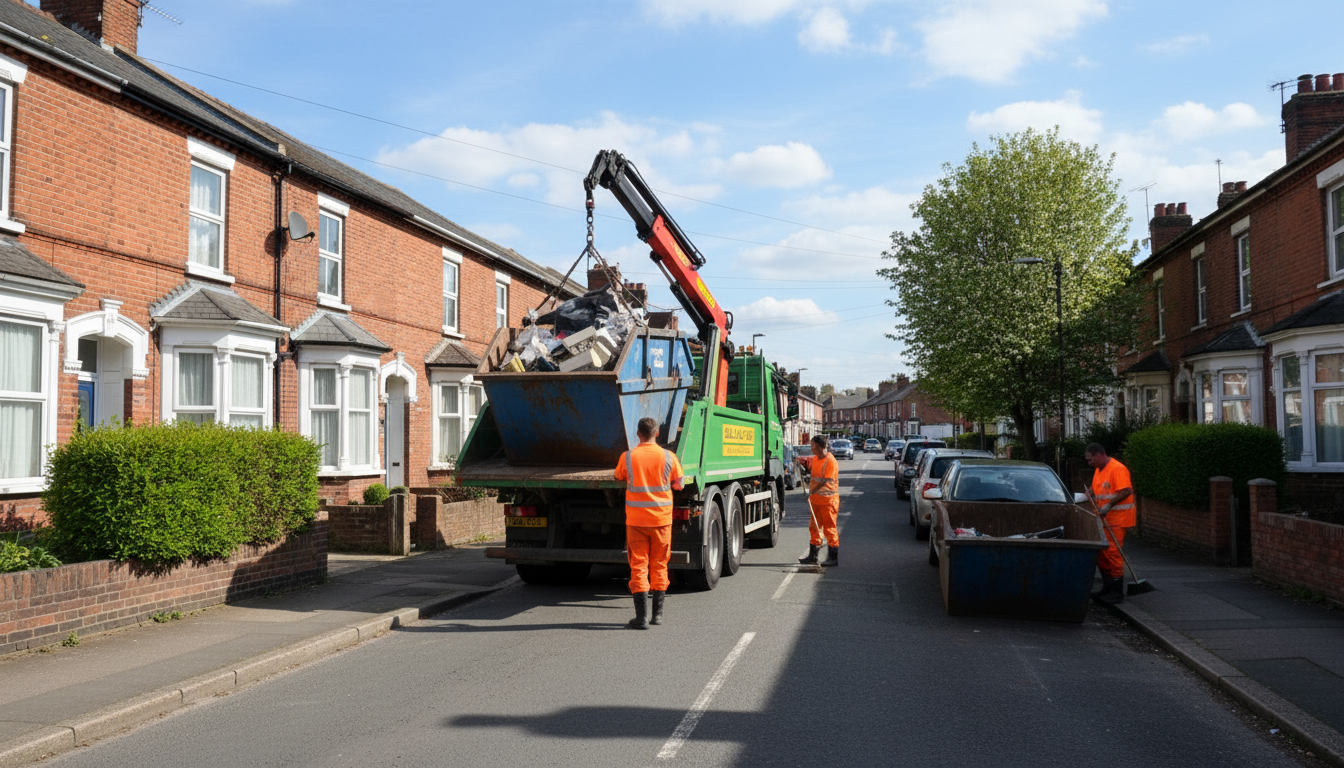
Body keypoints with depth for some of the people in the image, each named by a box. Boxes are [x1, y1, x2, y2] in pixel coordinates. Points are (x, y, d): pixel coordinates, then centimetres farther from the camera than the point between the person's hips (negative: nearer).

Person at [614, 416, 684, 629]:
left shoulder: (627, 457, -7)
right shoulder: (669, 457, -6)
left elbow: (618, 477, 11)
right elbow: (678, 485, 4)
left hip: (636, 520, -1)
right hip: (661, 518, 1)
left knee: (638, 566, 1)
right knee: (659, 566, 13)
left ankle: (642, 617, -4)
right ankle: (657, 614, 18)